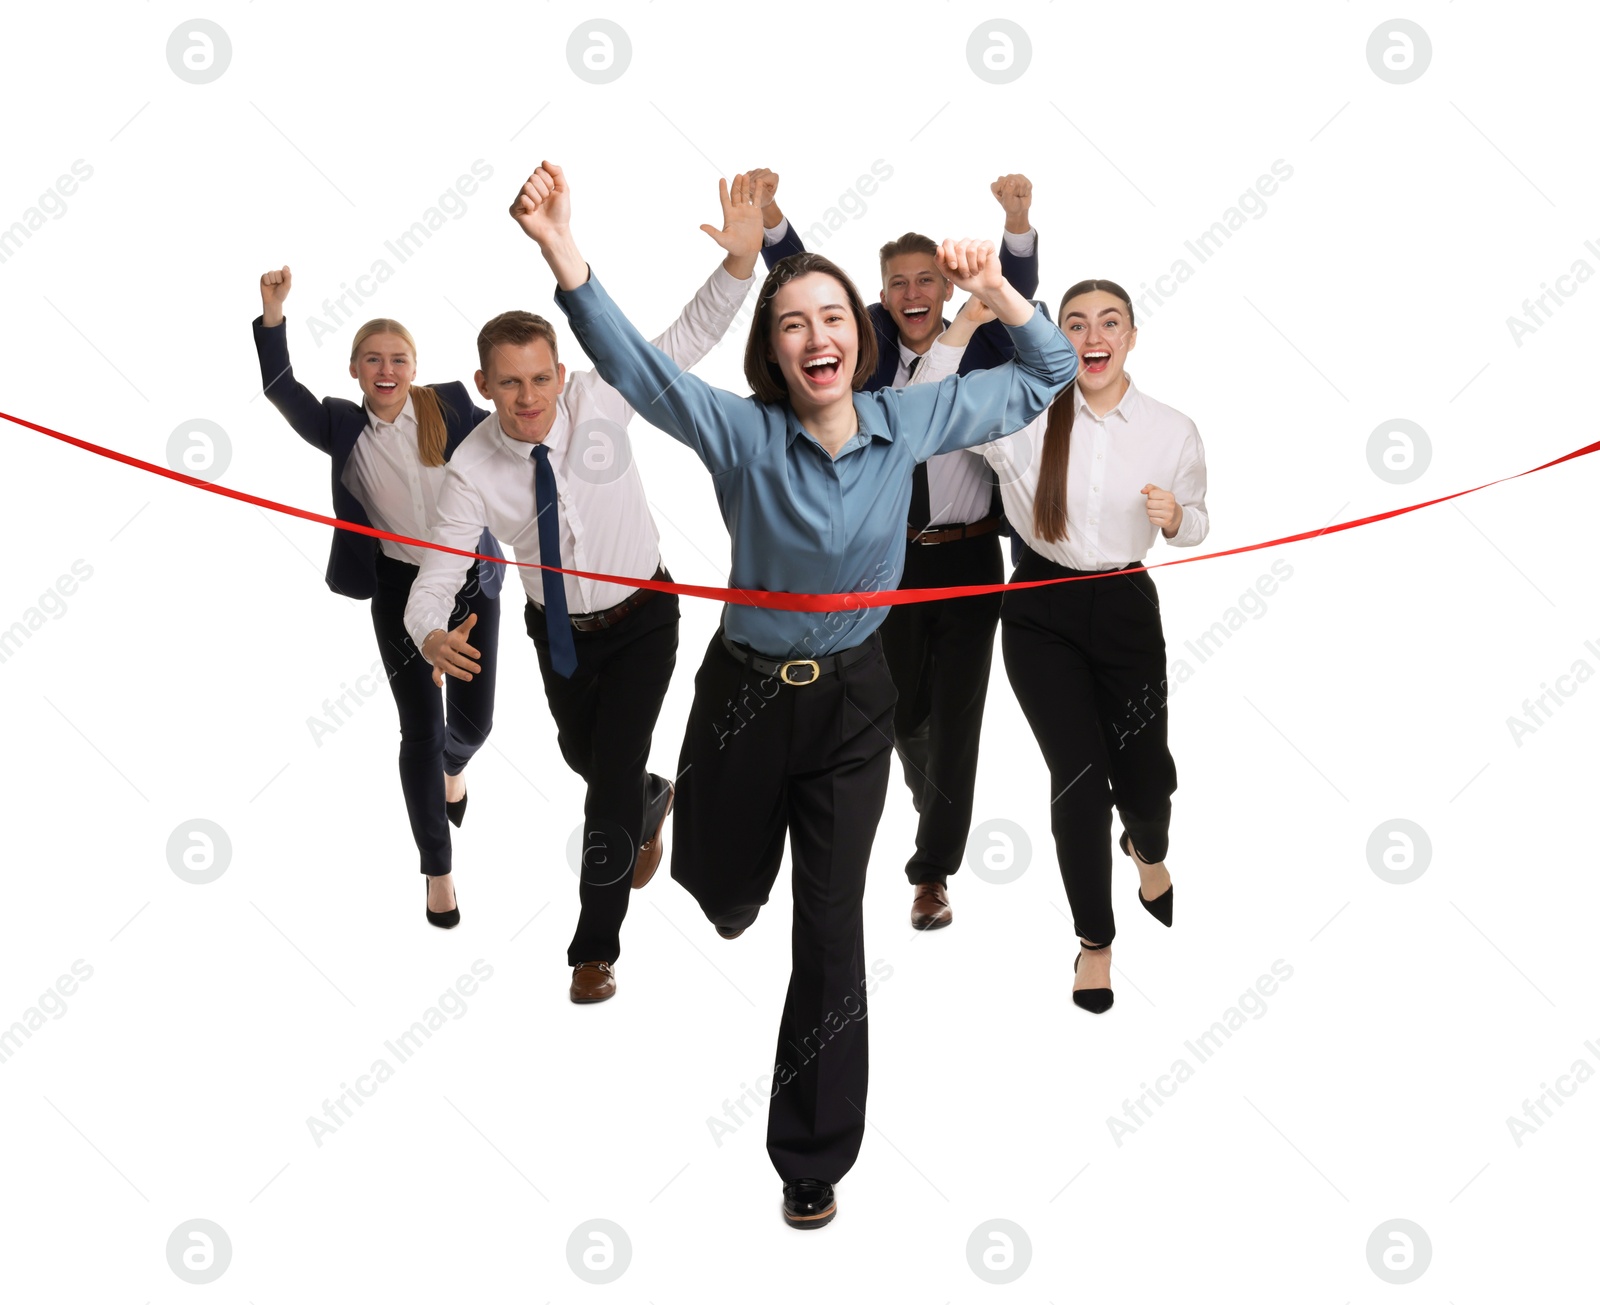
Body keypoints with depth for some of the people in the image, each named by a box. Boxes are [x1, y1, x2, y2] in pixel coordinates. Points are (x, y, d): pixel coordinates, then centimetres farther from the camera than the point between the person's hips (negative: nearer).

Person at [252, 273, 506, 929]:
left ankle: (453, 766, 51)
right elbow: (281, 389, -16)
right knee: (421, 729, -2)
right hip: (400, 591, -1)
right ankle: (439, 870, 15)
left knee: (473, 722, 9)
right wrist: (272, 314, -28)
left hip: (472, 582, 1)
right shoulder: (344, 428, -4)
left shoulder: (450, 407, -3)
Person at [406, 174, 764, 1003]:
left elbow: (692, 335, -24)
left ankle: (596, 950, 10)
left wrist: (740, 261, -41)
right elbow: (438, 574, -25)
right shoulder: (473, 470, -23)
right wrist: (430, 634, -48)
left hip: (641, 619, -2)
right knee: (582, 756, 24)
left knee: (613, 774, -8)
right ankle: (651, 806, 63)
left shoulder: (598, 400, -23)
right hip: (559, 629, 2)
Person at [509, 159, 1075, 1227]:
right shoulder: (742, 433, -15)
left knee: (833, 928, 3)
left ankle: (815, 1158, 18)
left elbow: (1048, 378, 4)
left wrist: (997, 290, -14)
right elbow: (638, 369, -32)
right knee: (720, 883, 21)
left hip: (853, 699, 1)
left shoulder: (907, 424, -7)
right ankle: (743, 886, 64)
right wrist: (566, 259, -48)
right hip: (747, 691, 0)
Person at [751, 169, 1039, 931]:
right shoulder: (868, 347, 2)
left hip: (969, 559, -2)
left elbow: (1015, 293, -18)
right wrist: (767, 216, -25)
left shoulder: (980, 348, -1)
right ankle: (929, 797, 47)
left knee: (956, 714, -1)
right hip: (890, 559, 2)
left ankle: (933, 874, 7)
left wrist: (1018, 220, -38)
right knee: (903, 711, 16)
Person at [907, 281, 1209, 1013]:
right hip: (1042, 613, -1)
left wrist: (1174, 516, -14)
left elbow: (1195, 527, 9)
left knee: (1145, 774, 6)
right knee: (1080, 776, -5)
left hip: (1127, 609, 1)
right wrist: (965, 323, -25)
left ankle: (1147, 850, 47)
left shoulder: (1172, 431, -4)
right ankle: (1095, 940, 15)